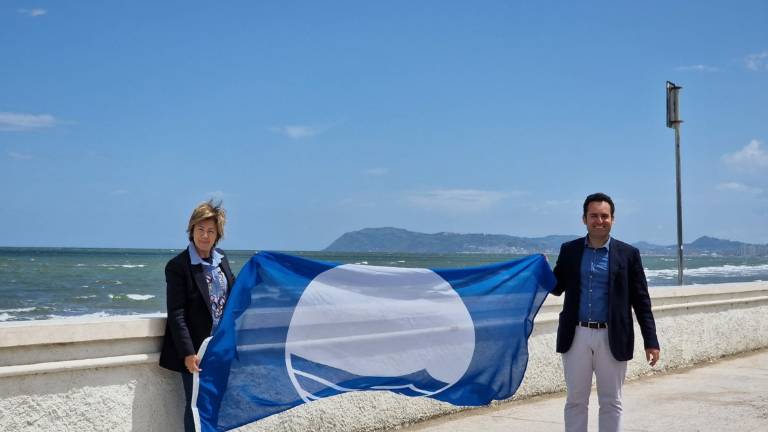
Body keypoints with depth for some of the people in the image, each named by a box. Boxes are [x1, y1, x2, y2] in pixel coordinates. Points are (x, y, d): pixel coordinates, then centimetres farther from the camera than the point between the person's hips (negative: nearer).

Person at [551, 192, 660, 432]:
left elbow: (641, 300, 1)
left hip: (612, 338, -1)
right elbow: (557, 288, 9)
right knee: (575, 401, 8)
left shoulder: (628, 254, 0)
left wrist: (651, 341, -3)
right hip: (577, 336, 1)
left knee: (611, 403, 8)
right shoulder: (569, 250, 6)